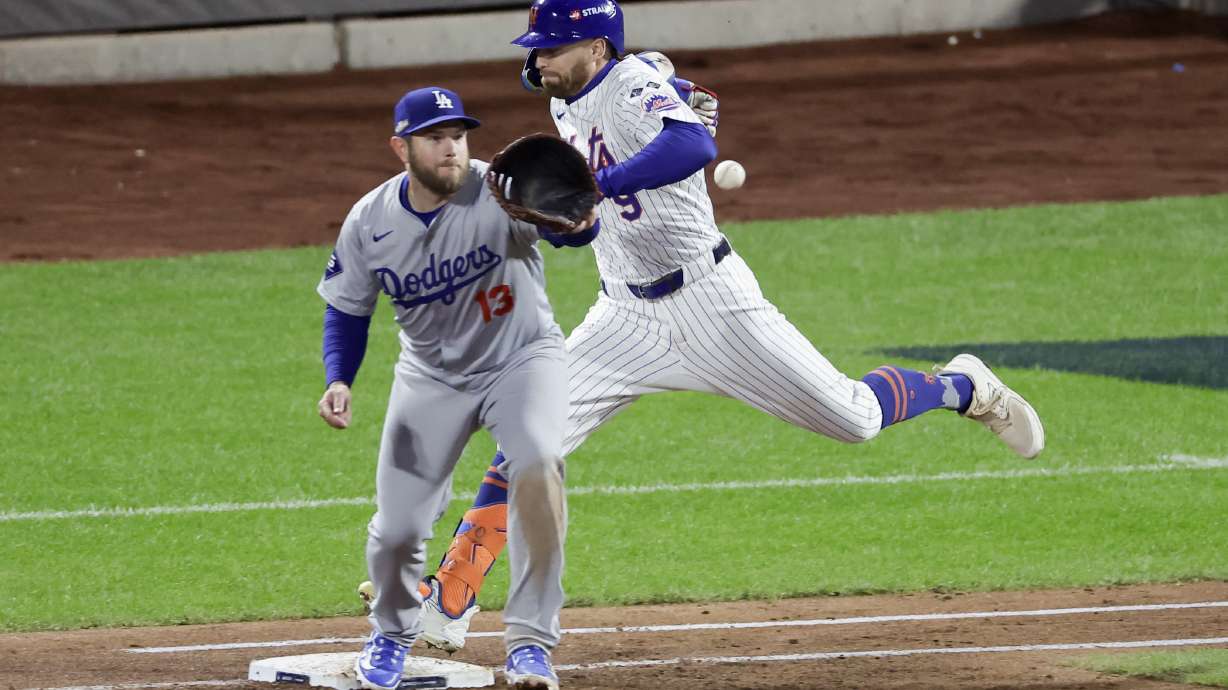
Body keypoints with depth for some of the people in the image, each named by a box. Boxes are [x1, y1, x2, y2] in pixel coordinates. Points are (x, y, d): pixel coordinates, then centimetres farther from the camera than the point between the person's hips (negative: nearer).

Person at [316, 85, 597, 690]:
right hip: (432, 375, 3)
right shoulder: (368, 224, -14)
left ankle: (530, 641, -21)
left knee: (537, 466, -32)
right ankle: (392, 633, 35)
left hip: (521, 358, -3)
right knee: (397, 528, -2)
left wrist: (575, 222, -65)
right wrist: (339, 380, -16)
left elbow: (576, 225, -41)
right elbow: (347, 312, 1)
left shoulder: (499, 192, -24)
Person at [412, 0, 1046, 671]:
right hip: (627, 319, 7)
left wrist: (589, 186, -48)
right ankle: (449, 601, -8)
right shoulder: (567, 106, 6)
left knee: (853, 419, -2)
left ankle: (964, 387, 28)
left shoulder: (633, 87, -21)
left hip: (710, 301, -7)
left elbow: (694, 145, -43)